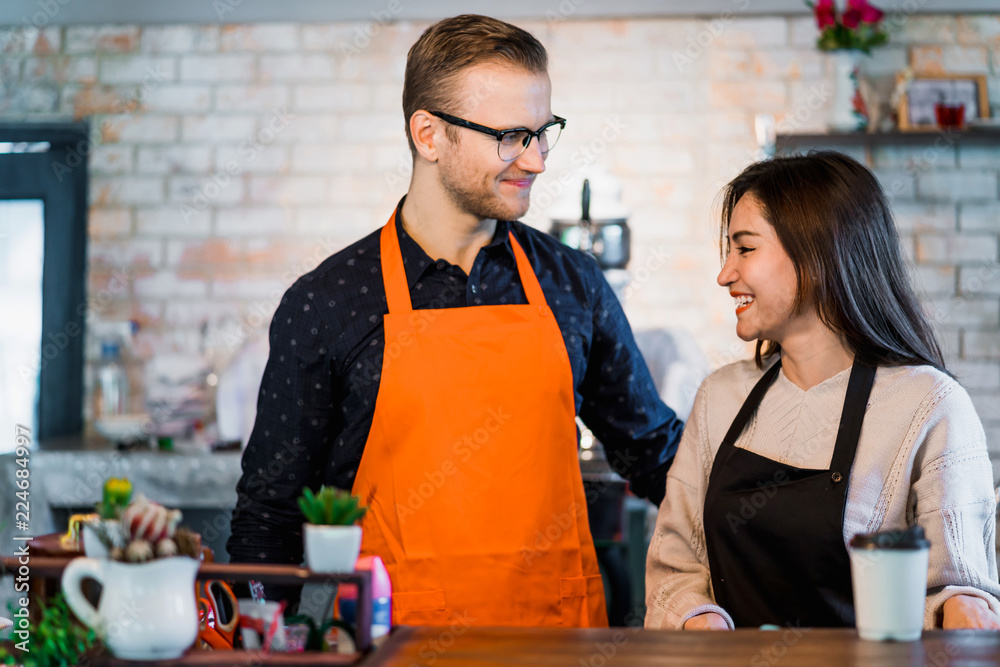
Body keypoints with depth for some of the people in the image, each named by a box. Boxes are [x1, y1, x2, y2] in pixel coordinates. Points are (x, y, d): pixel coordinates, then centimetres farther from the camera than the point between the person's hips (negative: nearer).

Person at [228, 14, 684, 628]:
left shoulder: (574, 286, 7)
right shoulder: (323, 304, -1)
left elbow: (654, 452, 18)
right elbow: (272, 509, 6)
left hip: (560, 626, 3)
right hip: (394, 636, -2)